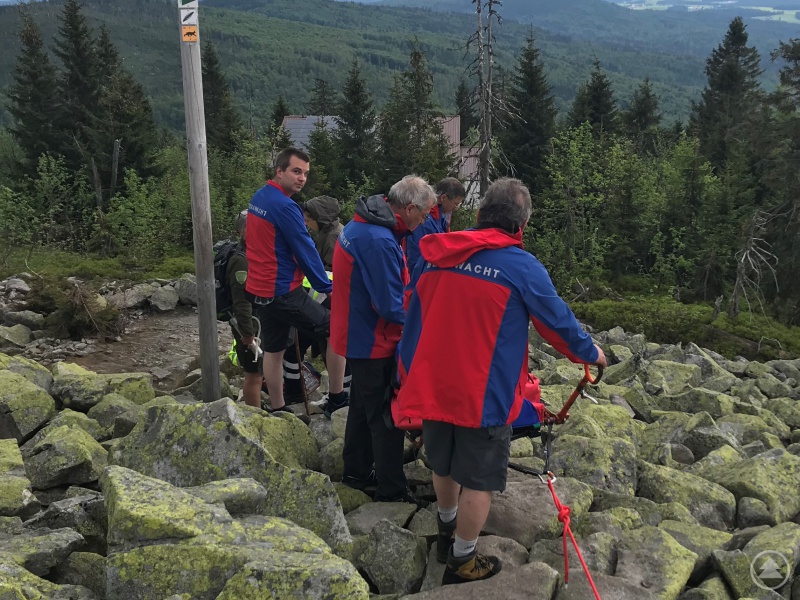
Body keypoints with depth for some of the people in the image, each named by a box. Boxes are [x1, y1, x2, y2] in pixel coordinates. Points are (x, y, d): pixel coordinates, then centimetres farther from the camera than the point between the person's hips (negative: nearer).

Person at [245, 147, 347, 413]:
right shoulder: (285, 206, -20)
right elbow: (305, 251, -17)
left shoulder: (258, 198, 9)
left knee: (273, 350, 16)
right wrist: (327, 287, -6)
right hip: (283, 292, -9)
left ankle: (278, 410, 25)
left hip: (260, 290, 9)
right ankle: (337, 399, 7)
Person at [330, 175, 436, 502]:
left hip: (358, 335, 10)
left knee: (363, 406, 22)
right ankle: (392, 490, 16)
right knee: (385, 414, 3)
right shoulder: (379, 242, -29)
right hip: (373, 342, -10)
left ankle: (356, 472, 37)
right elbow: (391, 307, -27)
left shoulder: (363, 224, 4)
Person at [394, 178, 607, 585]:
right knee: (479, 480, 12)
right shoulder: (522, 266, -13)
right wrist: (590, 353, 19)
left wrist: (407, 378, 21)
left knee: (444, 465, 24)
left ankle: (447, 532, 45)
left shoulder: (437, 254, 3)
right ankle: (462, 562, 24)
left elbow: (414, 318, 10)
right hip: (484, 393, -5)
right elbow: (559, 321, -1)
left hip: (432, 385, 6)